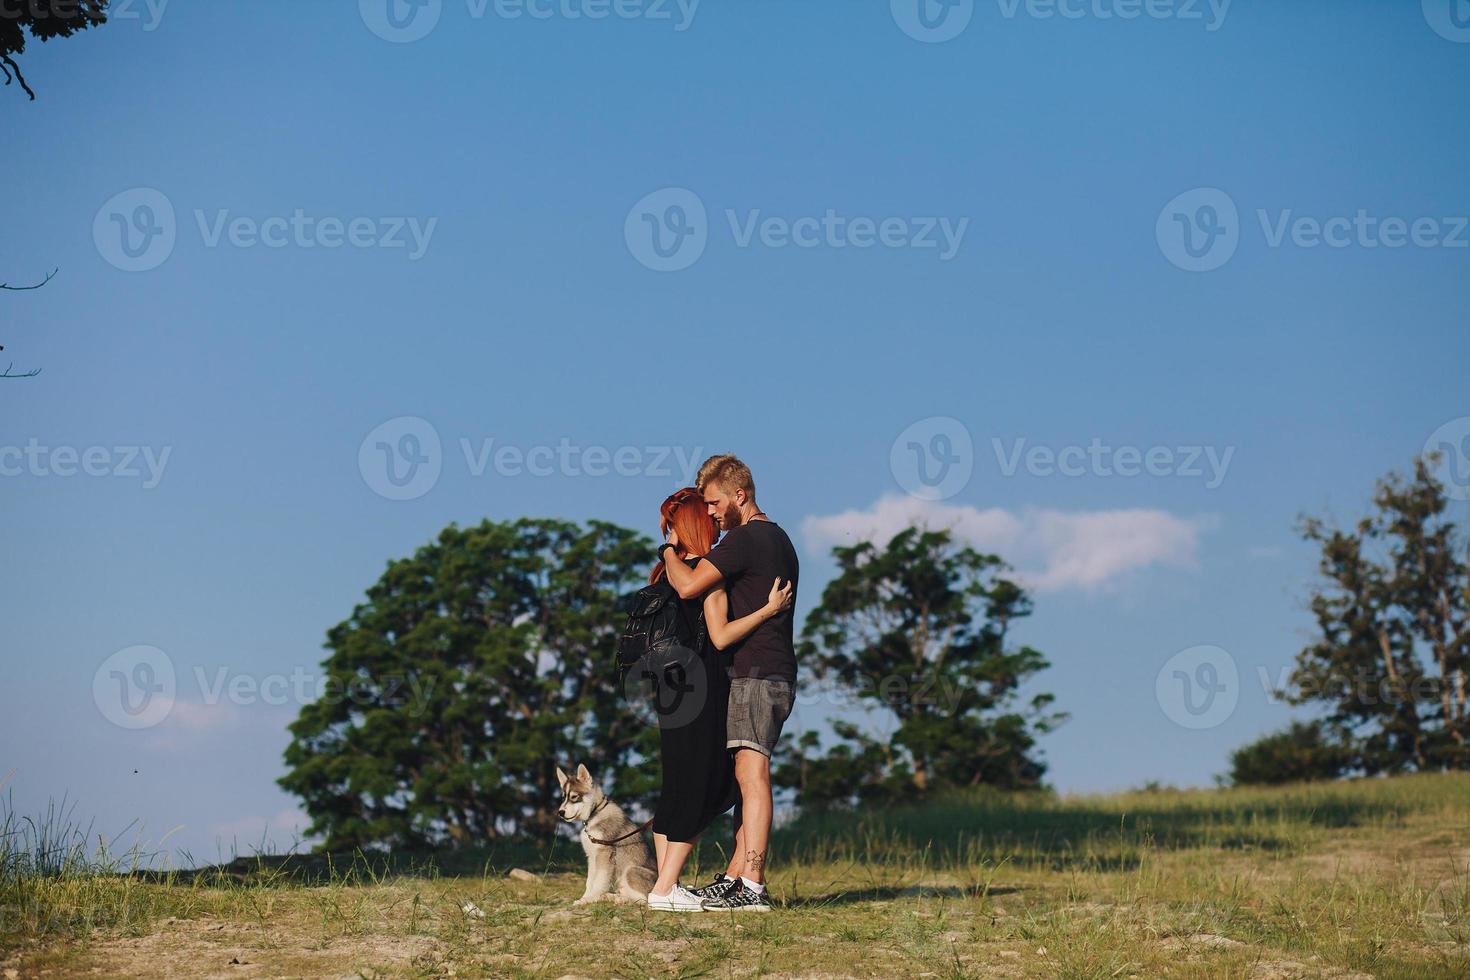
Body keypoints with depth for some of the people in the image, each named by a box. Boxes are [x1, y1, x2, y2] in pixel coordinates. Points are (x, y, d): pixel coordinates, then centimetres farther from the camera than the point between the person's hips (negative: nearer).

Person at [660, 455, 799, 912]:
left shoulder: (744, 538, -11)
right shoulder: (779, 540, 22)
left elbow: (689, 586, -18)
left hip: (755, 673, -11)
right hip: (778, 676, 11)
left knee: (751, 773, -16)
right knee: (749, 776, 12)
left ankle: (752, 887, -22)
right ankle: (735, 876, 15)